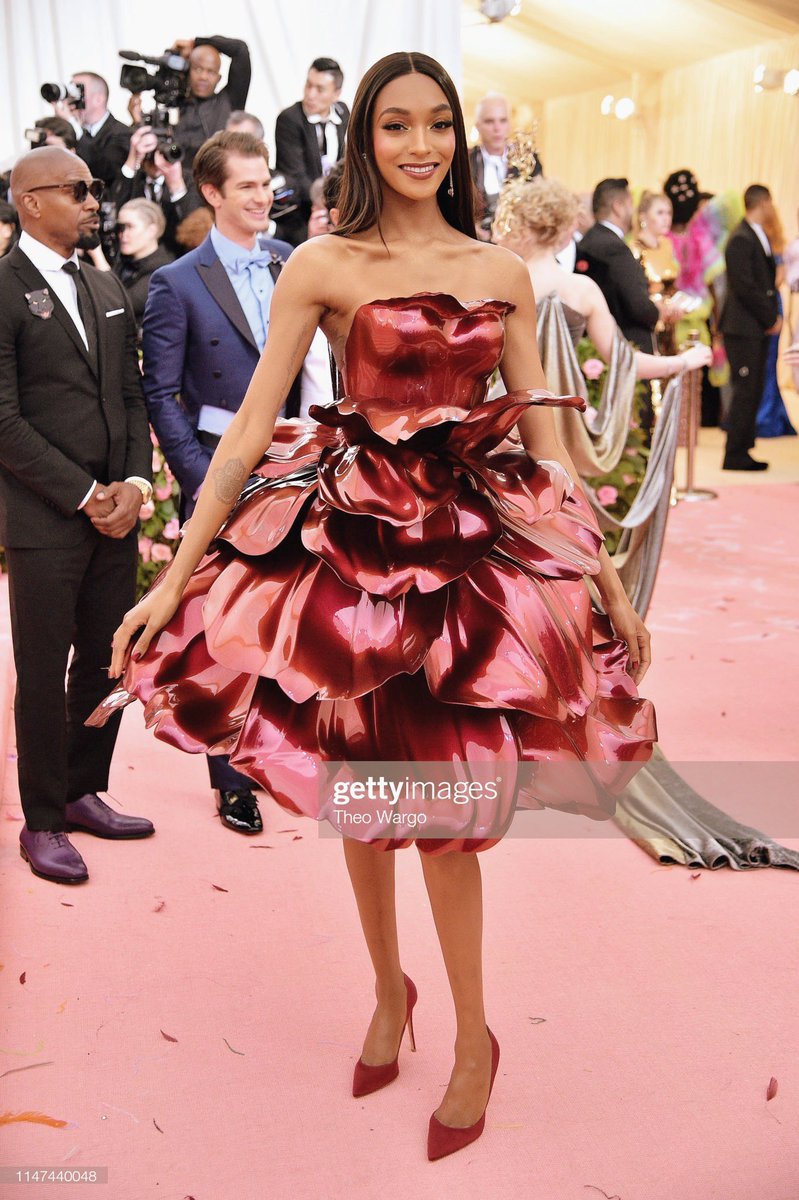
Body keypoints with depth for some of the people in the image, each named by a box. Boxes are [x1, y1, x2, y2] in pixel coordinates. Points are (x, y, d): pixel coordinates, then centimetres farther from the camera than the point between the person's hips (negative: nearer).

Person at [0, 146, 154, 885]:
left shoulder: (108, 289, 15)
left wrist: (135, 483, -2)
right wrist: (85, 496, -13)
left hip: (115, 513, 6)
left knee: (107, 662, 11)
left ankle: (84, 793, 27)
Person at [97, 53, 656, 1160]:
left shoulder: (504, 272, 7)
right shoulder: (321, 267, -1)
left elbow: (547, 441, 9)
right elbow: (249, 430, -5)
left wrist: (608, 579, 6)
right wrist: (174, 579, -9)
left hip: (476, 545, 1)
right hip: (353, 540, 0)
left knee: (445, 803, 0)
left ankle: (475, 1037, 21)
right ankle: (389, 990, 35)